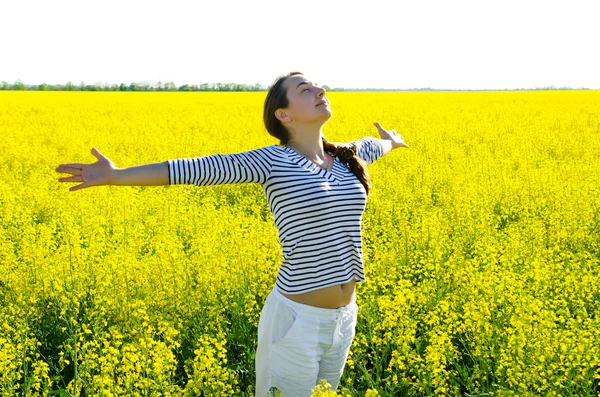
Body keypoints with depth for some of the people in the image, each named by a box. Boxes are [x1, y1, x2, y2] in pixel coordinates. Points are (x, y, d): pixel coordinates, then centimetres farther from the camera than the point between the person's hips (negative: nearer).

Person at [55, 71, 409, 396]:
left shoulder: (348, 157, 6)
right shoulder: (273, 162, -11)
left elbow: (373, 144, 30)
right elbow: (197, 169, -18)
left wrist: (393, 140, 53)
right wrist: (114, 176, -24)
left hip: (344, 317, 6)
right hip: (297, 319, -6)